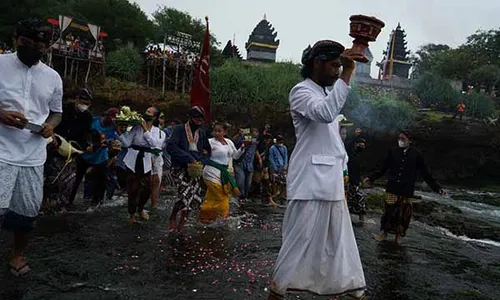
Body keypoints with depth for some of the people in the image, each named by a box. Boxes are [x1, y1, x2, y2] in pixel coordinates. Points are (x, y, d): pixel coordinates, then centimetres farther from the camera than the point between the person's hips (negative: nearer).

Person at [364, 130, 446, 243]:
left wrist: (436, 187, -4)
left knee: (403, 212, 8)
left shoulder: (416, 154, -3)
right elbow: (383, 169, 4)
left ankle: (399, 234, 27)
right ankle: (384, 232, 18)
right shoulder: (392, 152, -1)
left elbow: (425, 173, 0)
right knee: (389, 210, 0)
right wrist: (372, 178, -2)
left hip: (406, 190, 0)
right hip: (392, 188, 0)